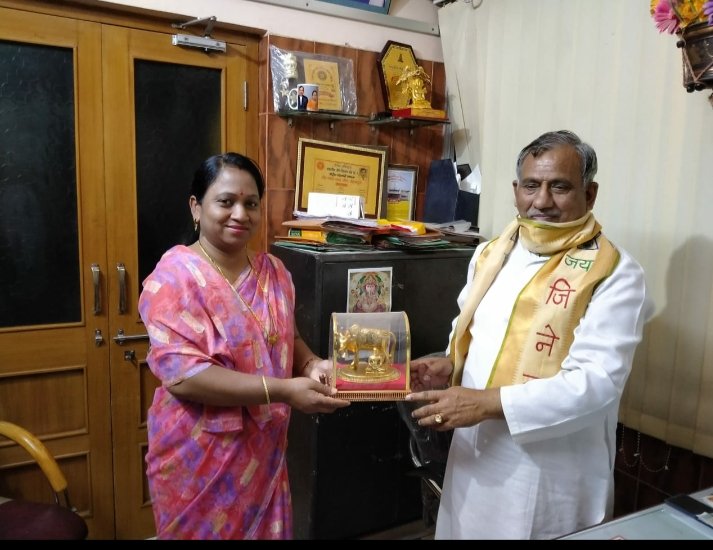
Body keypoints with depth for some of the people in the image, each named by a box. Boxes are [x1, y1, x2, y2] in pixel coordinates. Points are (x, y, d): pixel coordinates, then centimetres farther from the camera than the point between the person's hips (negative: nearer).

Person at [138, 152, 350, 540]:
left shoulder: (274, 272, 1)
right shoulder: (174, 276, -17)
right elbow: (183, 374, -24)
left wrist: (311, 365, -10)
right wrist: (284, 391, -28)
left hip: (263, 450, 6)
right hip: (199, 456, -5)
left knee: (265, 531, 21)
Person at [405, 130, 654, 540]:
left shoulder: (615, 273, -14)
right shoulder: (492, 254, 5)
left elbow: (597, 381, -22)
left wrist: (488, 402, -28)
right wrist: (450, 366, -5)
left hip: (551, 477, -5)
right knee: (466, 530, 21)